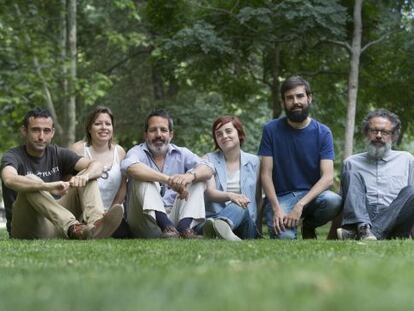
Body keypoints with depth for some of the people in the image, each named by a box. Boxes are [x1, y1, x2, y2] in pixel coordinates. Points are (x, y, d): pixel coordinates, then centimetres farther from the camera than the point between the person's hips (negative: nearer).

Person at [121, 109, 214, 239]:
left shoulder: (181, 154, 11)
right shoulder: (138, 152, 2)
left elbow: (208, 169, -7)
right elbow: (130, 166, -24)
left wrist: (190, 176, -32)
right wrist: (168, 179, -38)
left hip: (175, 217, 3)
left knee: (198, 178, -7)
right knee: (142, 178, -21)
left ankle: (185, 226, -33)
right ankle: (167, 227, -44)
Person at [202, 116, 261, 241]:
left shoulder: (254, 161, 16)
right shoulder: (209, 159, 11)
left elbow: (259, 199, 15)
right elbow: (209, 192, -4)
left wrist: (259, 227, 5)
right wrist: (230, 196, -26)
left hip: (247, 222, 1)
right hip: (213, 215, -1)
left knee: (241, 208, -35)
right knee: (238, 203, -35)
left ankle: (220, 225, -70)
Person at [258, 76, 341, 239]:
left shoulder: (323, 133, 0)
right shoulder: (271, 130, 0)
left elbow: (328, 176, -10)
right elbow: (266, 174, -3)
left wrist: (300, 205, -23)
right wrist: (277, 209, -18)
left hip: (311, 194, 2)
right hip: (280, 197, -2)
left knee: (333, 201, -33)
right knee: (285, 236, -32)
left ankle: (309, 226, 2)